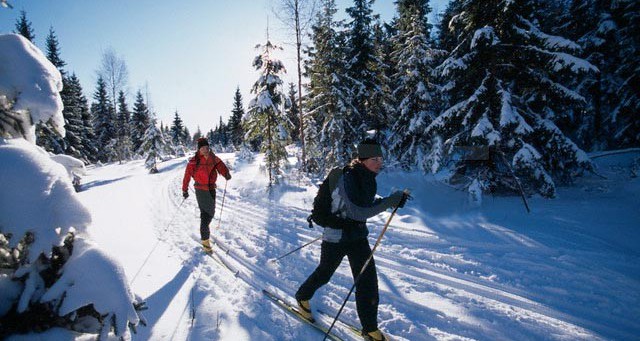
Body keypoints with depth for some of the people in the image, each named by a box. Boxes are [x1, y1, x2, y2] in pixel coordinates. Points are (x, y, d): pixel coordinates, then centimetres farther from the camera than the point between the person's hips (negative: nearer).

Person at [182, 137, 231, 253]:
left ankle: (204, 229, 46)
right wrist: (185, 190, -5)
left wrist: (226, 173, -34)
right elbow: (187, 175, -6)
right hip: (201, 189, -5)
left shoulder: (214, 159, 0)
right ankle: (205, 241, 0)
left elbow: (220, 166, -13)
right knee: (205, 214, -9)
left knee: (211, 213, 19)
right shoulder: (194, 161, -10)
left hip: (211, 189, 5)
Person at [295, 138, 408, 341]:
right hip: (336, 237, -6)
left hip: (358, 235, 6)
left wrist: (391, 200, -2)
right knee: (324, 274, 16)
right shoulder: (347, 178, -26)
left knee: (368, 280, 3)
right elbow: (357, 212, -33)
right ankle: (302, 296, 47)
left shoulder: (368, 178, -1)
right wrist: (391, 201, -33)